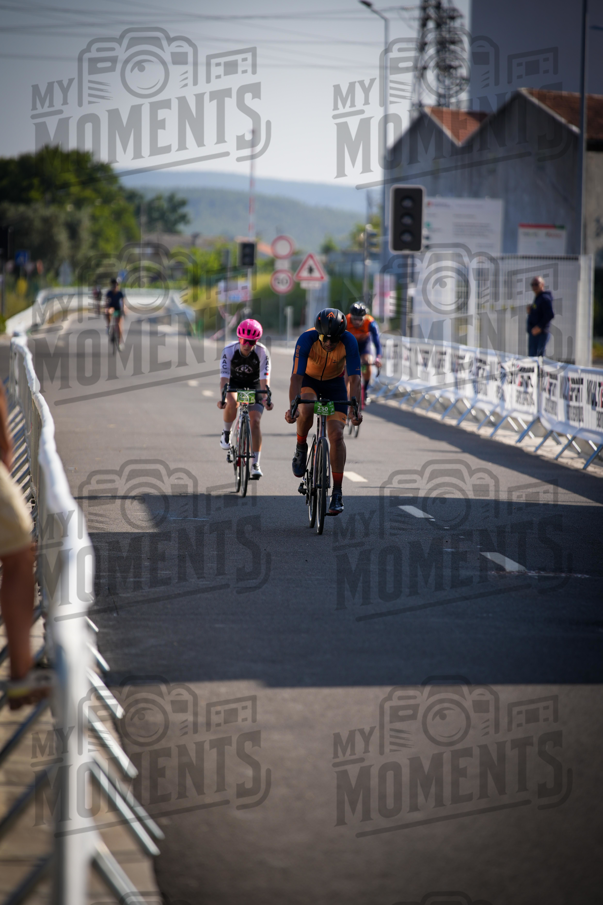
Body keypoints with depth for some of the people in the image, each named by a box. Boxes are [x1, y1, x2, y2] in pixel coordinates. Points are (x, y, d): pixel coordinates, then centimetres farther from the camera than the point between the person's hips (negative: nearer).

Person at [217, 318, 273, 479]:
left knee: (255, 421, -16)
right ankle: (226, 433, -6)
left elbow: (264, 378, -30)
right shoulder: (229, 350, -26)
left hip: (254, 386, 0)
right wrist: (222, 398, -46)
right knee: (232, 403, -35)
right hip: (234, 384, 0)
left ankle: (256, 464, -10)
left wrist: (266, 399, -45)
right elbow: (224, 376, -32)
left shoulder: (262, 352, -25)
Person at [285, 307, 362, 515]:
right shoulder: (306, 339, -31)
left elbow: (354, 378, -29)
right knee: (306, 409, -35)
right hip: (308, 380, -1)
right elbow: (296, 376, -34)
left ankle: (337, 492, -7)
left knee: (336, 435, -13)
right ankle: (301, 448, -5)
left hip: (334, 384, 1)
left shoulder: (349, 342, -29)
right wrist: (292, 406, -47)